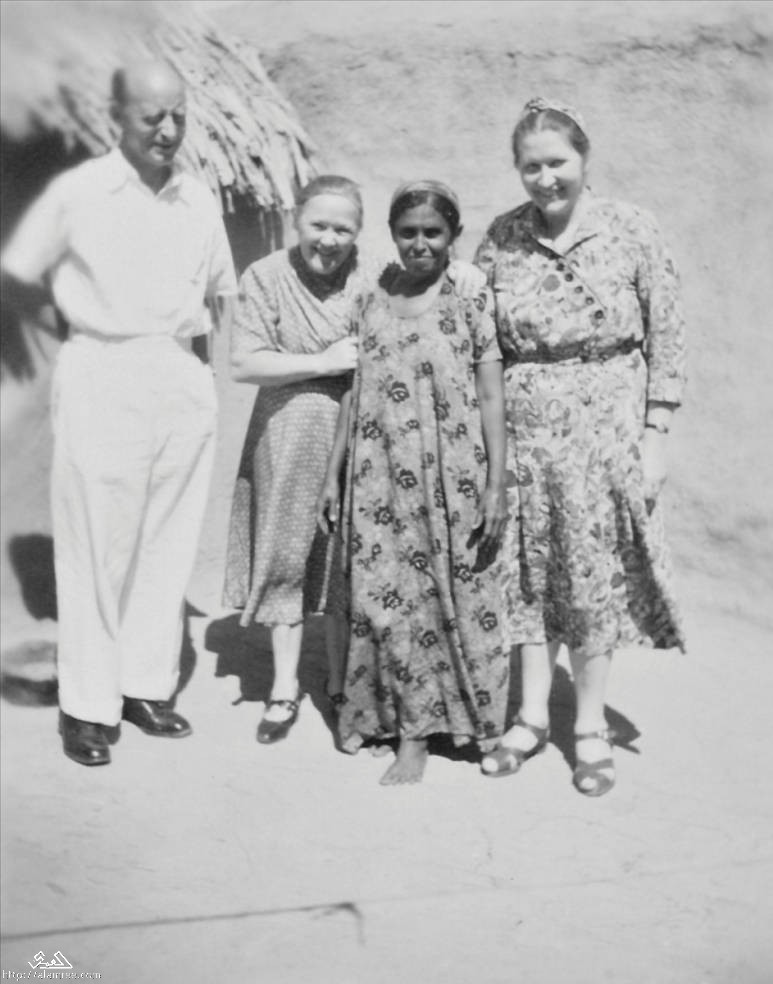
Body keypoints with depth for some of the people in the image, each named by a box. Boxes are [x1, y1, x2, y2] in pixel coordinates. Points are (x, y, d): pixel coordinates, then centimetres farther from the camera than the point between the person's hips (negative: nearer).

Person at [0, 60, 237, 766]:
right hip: (102, 376, -4)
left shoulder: (200, 199, 11)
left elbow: (224, 291, 20)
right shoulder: (77, 192, -1)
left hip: (182, 377, 4)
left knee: (169, 541, 6)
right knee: (97, 543, -3)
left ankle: (148, 683, 18)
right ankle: (88, 704, 7)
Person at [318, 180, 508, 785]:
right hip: (380, 477, 3)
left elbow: (491, 400, -4)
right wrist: (333, 473, 11)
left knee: (449, 595, 4)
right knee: (384, 595, 5)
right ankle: (409, 732, 21)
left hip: (449, 476, -3)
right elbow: (356, 393, 12)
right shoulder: (372, 302, 8)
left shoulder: (471, 302, -2)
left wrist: (497, 487, -8)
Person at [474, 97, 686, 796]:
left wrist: (655, 436, -6)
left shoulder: (632, 231, -3)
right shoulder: (500, 239, 3)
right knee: (527, 572, 9)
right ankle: (532, 717, 24)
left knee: (597, 573, 6)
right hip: (522, 428, 2)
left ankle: (592, 726, 21)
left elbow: (668, 341, -2)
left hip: (607, 427, -2)